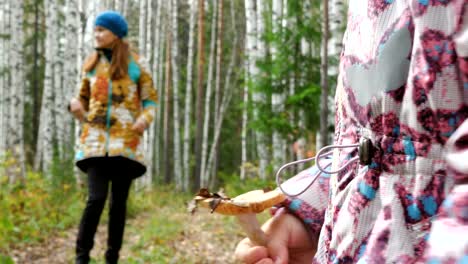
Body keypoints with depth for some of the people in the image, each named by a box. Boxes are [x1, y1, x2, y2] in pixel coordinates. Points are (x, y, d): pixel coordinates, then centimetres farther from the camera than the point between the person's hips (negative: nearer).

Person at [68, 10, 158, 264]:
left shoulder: (135, 65, 4)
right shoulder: (92, 64, 11)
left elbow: (151, 99, 7)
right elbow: (83, 97, 21)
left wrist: (145, 119, -13)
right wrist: (76, 105, -3)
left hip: (125, 142, -1)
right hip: (95, 140, 1)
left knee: (118, 202, 2)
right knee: (96, 198, -15)